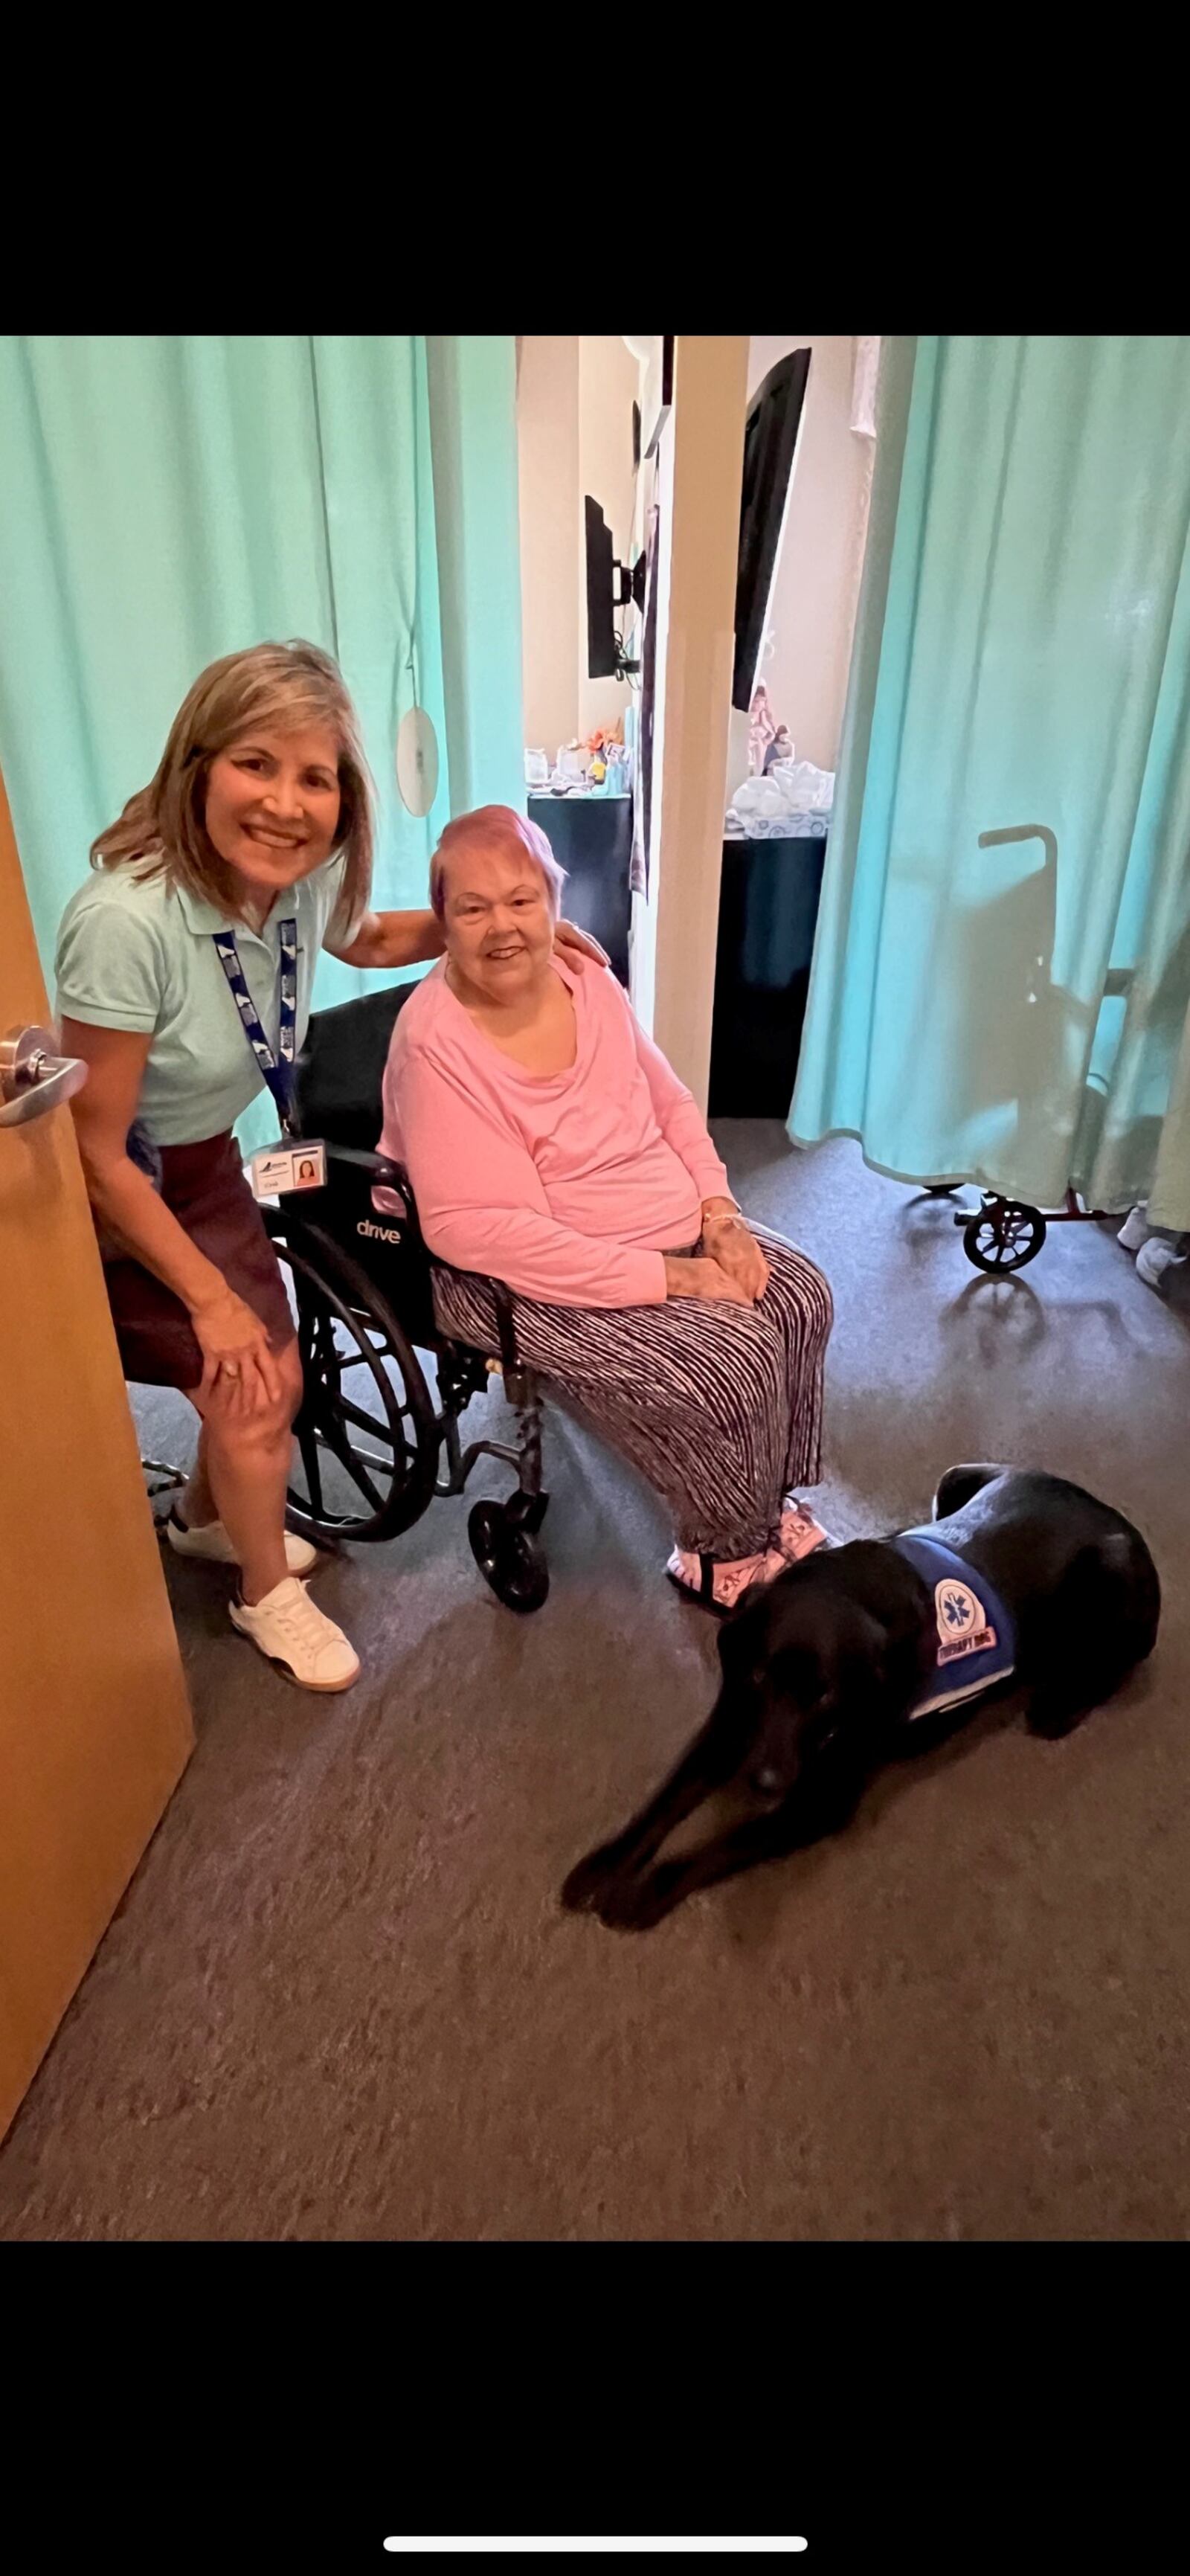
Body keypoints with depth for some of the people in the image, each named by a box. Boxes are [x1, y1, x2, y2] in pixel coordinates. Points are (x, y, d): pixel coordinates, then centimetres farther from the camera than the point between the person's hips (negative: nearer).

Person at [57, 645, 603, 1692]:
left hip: (207, 1162, 6)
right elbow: (96, 1156, -25)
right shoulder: (127, 920, -34)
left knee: (274, 1380, 13)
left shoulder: (306, 871, -15)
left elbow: (368, 939, 12)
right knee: (248, 1396, -2)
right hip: (113, 1194, -6)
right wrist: (212, 1299, -17)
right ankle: (268, 1592, 29)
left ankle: (206, 1518, 47)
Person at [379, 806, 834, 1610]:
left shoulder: (586, 979, 0)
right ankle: (729, 1555, 8)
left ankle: (771, 1500, 18)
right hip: (531, 1279, -8)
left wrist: (720, 1215, -6)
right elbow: (484, 1230, -28)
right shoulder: (436, 1042, -23)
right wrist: (671, 1278, -26)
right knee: (731, 1359, -20)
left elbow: (671, 1103, 11)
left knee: (800, 1293, -2)